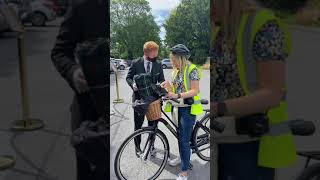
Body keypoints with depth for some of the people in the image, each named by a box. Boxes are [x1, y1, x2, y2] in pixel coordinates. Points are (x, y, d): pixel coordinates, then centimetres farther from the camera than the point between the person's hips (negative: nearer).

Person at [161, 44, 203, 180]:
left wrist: (177, 95, -29)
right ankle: (182, 157, 42)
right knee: (180, 135, 20)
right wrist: (168, 86, -11)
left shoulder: (192, 69, -15)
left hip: (188, 109, -7)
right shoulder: (176, 71, 9)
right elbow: (175, 89, 9)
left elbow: (195, 90, -20)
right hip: (178, 107, 8)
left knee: (184, 139, -6)